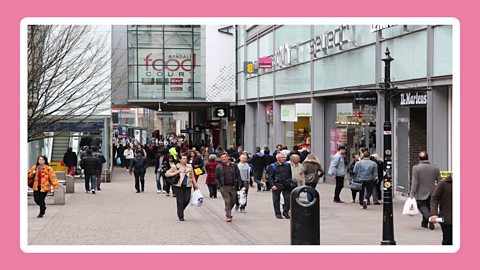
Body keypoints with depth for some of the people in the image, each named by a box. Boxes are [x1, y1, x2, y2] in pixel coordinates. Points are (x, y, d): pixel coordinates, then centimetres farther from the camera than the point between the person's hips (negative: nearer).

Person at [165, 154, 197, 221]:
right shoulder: (175, 167, 1)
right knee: (180, 201, -4)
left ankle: (181, 210, 26)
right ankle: (180, 216, 7)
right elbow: (166, 174, 3)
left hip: (187, 186, 3)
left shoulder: (189, 167, 11)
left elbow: (192, 177, 18)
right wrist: (175, 173, -11)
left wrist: (195, 185, 16)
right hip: (178, 186, -3)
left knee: (187, 200, -4)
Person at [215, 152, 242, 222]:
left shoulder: (234, 165, 4)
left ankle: (228, 212, 34)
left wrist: (238, 185, 0)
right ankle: (228, 216, -3)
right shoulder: (218, 167, 1)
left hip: (233, 187, 2)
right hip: (224, 187, -2)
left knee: (233, 201, 10)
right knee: (227, 201, -8)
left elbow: (238, 176, 7)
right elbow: (216, 178, 5)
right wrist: (219, 185, -6)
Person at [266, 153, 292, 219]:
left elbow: (290, 175, 16)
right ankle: (278, 213, 13)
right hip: (277, 185, -2)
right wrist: (272, 185, -13)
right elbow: (270, 177, -3)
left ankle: (286, 212, 8)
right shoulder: (272, 166, 0)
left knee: (288, 198, -4)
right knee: (276, 200, 3)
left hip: (286, 185, 2)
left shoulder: (287, 165, 11)